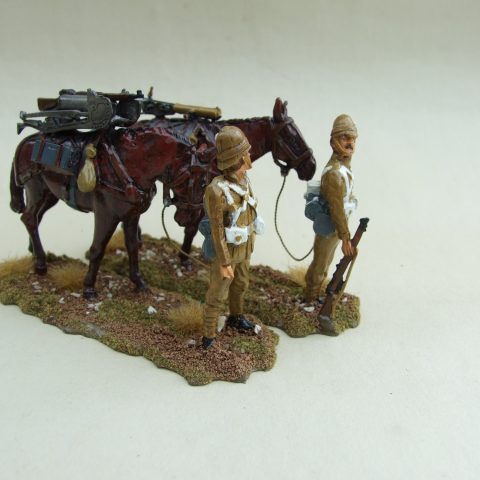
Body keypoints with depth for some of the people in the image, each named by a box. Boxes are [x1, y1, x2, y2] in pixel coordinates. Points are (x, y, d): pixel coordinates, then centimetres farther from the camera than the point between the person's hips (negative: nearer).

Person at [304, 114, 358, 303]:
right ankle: (310, 300, 31)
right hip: (329, 227, -9)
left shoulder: (343, 163, 1)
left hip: (335, 225, 10)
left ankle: (314, 295, 45)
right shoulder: (335, 172, -32)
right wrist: (346, 239, -22)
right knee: (320, 266, 11)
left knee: (324, 263, 25)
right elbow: (336, 209, -28)